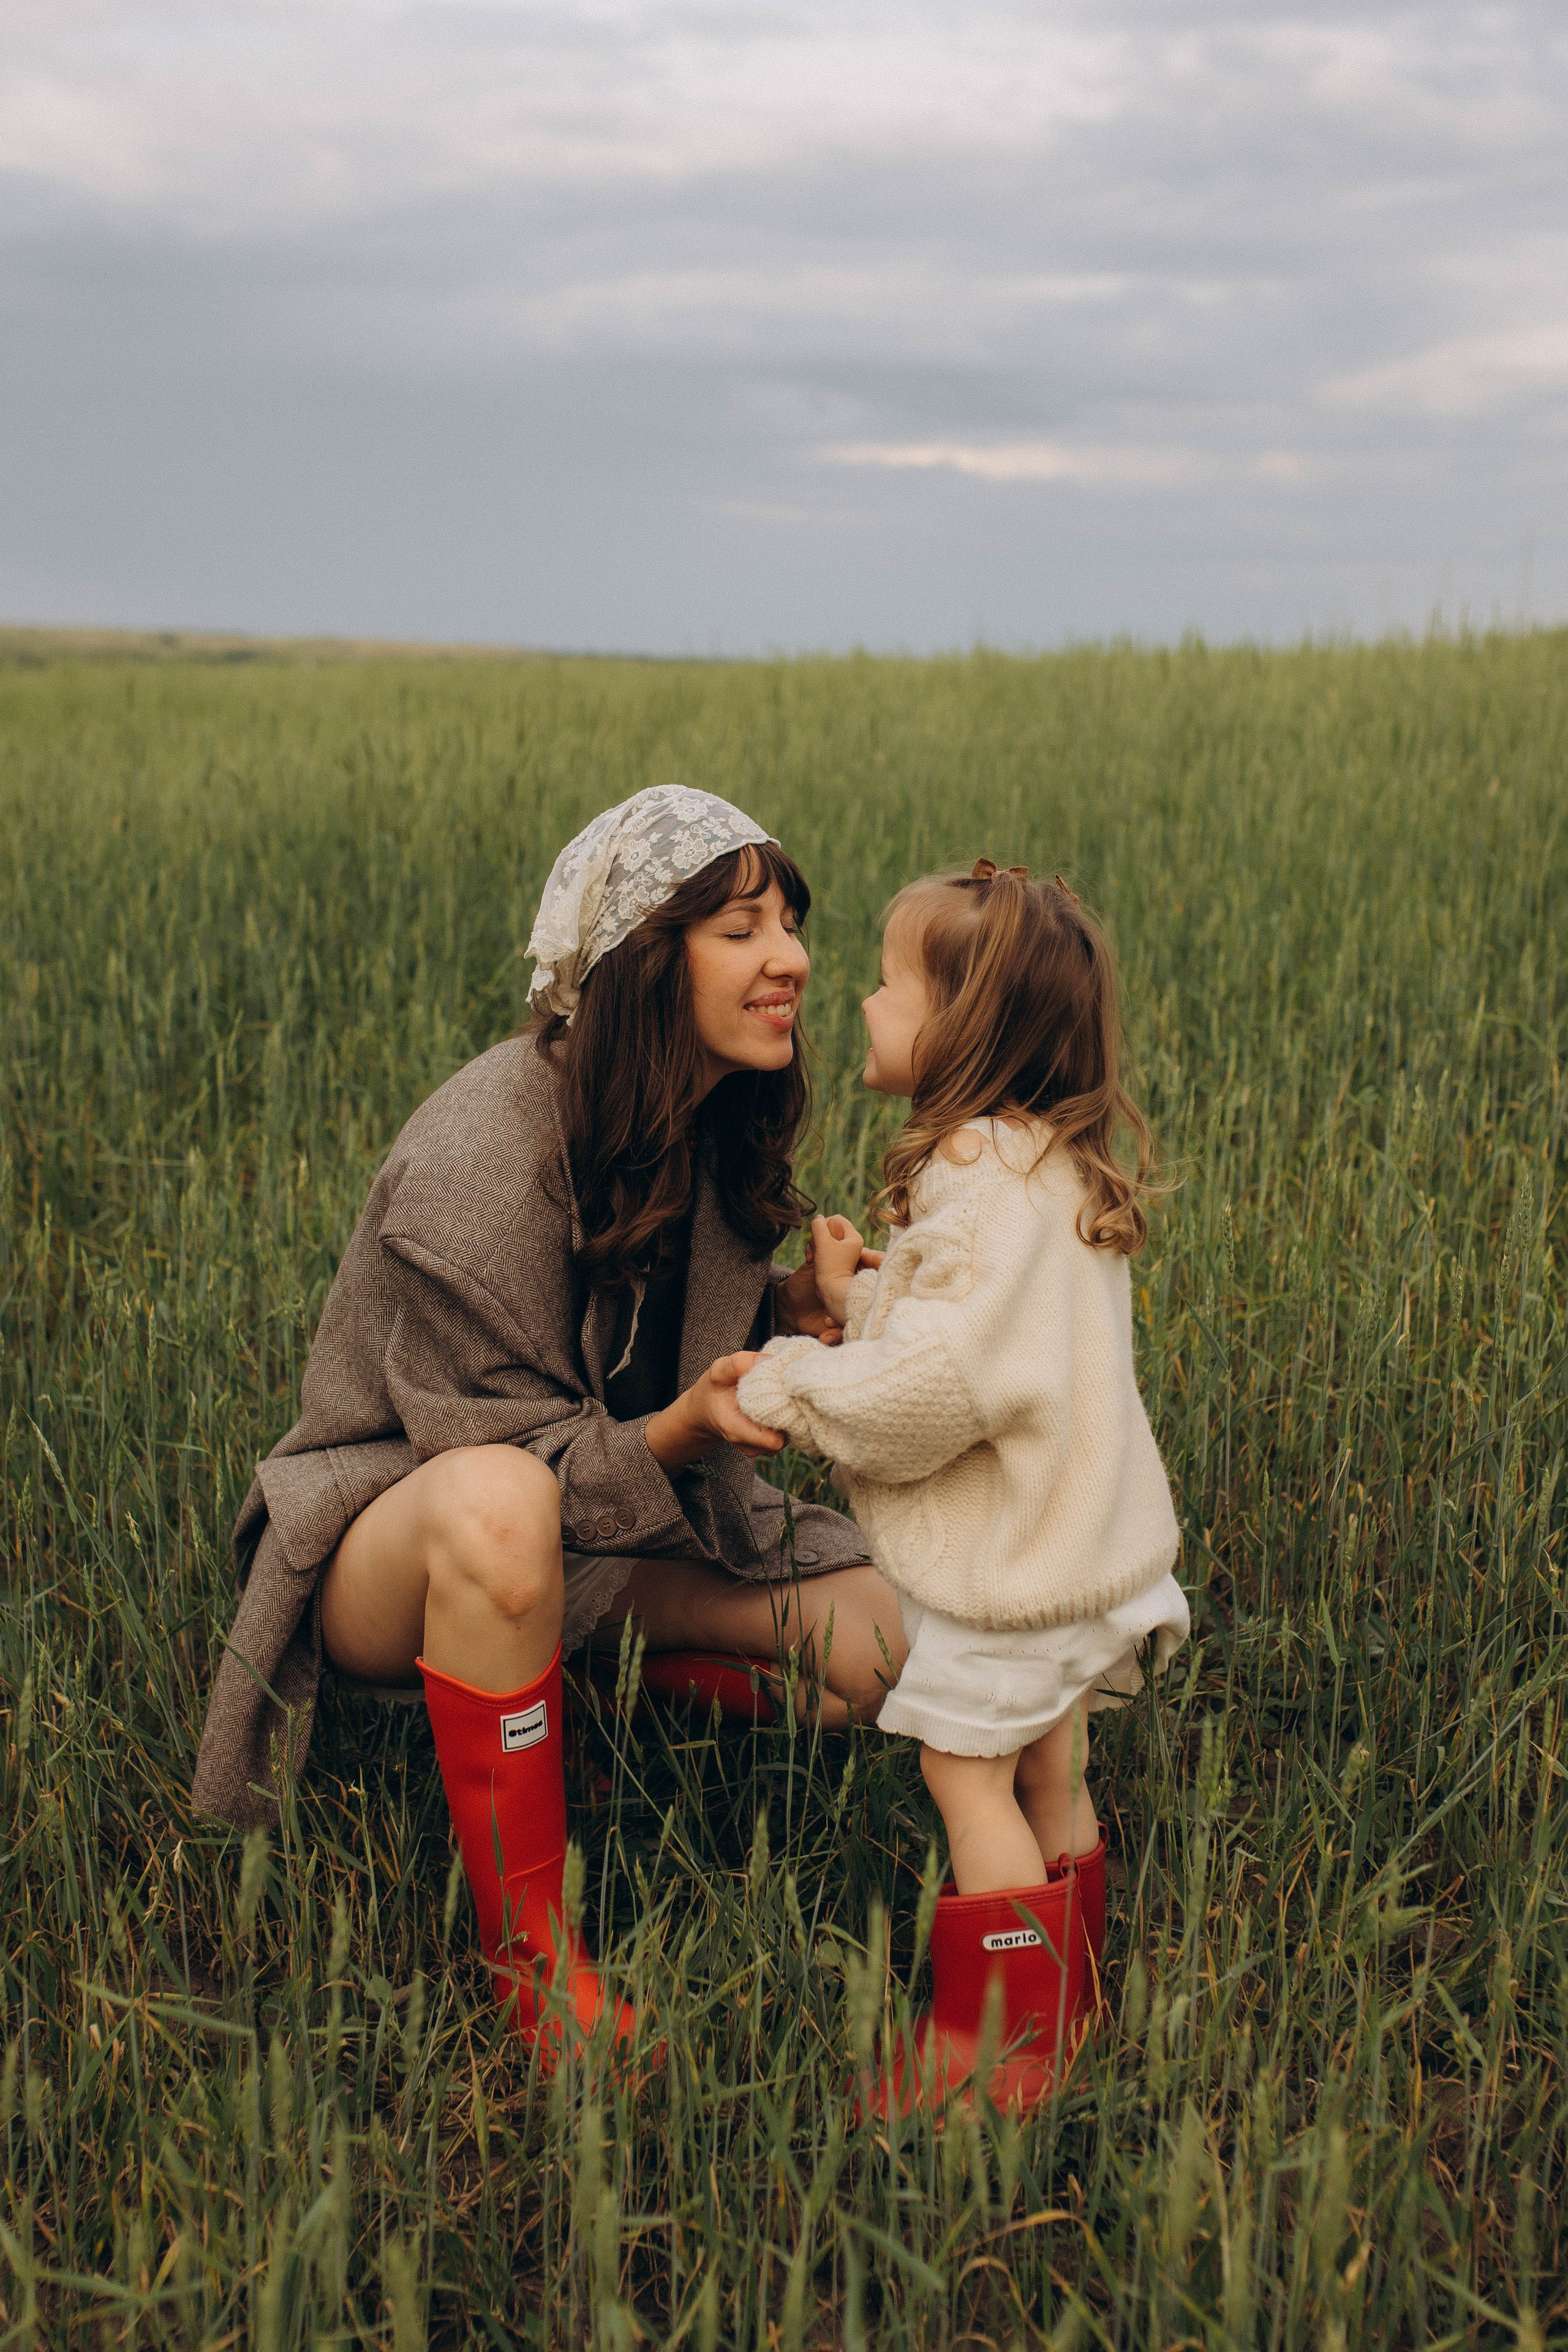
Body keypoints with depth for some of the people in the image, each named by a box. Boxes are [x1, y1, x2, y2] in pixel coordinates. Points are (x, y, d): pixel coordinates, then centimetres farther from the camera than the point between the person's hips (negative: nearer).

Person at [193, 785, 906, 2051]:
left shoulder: (718, 1120, -5)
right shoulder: (479, 1162, -28)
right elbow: (499, 1462, -22)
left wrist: (781, 1306, -8)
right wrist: (681, 1429, -38)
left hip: (618, 1513, 7)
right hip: (391, 1526, -7)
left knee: (879, 1651, -12)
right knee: (497, 1508, -43)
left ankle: (606, 1665, 13)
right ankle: (526, 1938, -27)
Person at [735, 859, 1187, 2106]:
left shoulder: (984, 1176, -23)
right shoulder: (1062, 1166, 9)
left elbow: (948, 1384, -28)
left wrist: (788, 1384, -16)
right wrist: (865, 1290, 10)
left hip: (1008, 1549, -10)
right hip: (1086, 1534, 10)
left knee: (969, 1770, 0)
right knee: (1049, 1770, 18)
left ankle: (998, 2042, 8)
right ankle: (1066, 2005, 30)